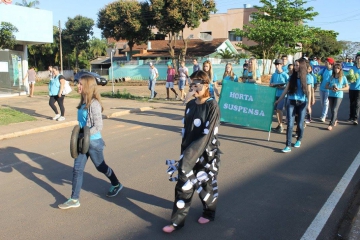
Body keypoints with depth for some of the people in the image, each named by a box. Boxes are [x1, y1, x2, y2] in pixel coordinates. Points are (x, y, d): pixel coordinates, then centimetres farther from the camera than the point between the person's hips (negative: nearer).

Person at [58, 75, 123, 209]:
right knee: (77, 169, 6)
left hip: (93, 142, -7)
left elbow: (98, 126, -21)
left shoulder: (94, 104, -21)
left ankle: (116, 185, 38)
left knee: (101, 167, 13)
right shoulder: (83, 102, 4)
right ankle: (74, 199, 14)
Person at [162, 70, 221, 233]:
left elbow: (208, 134, -19)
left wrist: (191, 153, -22)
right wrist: (184, 153, 9)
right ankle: (177, 221, 18)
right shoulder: (190, 105, 4)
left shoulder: (212, 105, -13)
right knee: (183, 185, 6)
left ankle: (209, 213, 38)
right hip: (190, 153, 5)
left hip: (207, 154, -5)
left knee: (206, 184, 12)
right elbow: (185, 131, 9)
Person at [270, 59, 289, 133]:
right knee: (277, 110, 8)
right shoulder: (274, 75, 9)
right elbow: (270, 84, 14)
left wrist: (282, 87, -20)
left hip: (282, 95, -5)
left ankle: (281, 126, -1)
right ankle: (279, 125, 19)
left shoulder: (285, 75, -6)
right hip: (275, 94, 5)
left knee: (279, 109, -12)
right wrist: (274, 85, -7)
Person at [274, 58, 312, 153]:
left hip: (302, 103, -1)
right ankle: (288, 146, -6)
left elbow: (309, 92, -1)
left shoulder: (307, 77, 0)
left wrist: (309, 104, -10)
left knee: (300, 124, 5)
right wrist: (279, 100, 12)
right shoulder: (292, 77, 6)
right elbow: (286, 89, 11)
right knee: (290, 124, -6)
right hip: (291, 102, 2)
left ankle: (299, 140, 33)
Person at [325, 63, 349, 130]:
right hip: (331, 95, 4)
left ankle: (331, 124, -10)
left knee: (334, 110, -12)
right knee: (331, 110, 12)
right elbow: (326, 86, 7)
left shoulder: (343, 77, -2)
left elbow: (347, 87, 0)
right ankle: (335, 120, 37)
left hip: (339, 96, -4)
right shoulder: (331, 77, 5)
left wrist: (339, 89, -16)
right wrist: (331, 88, -14)